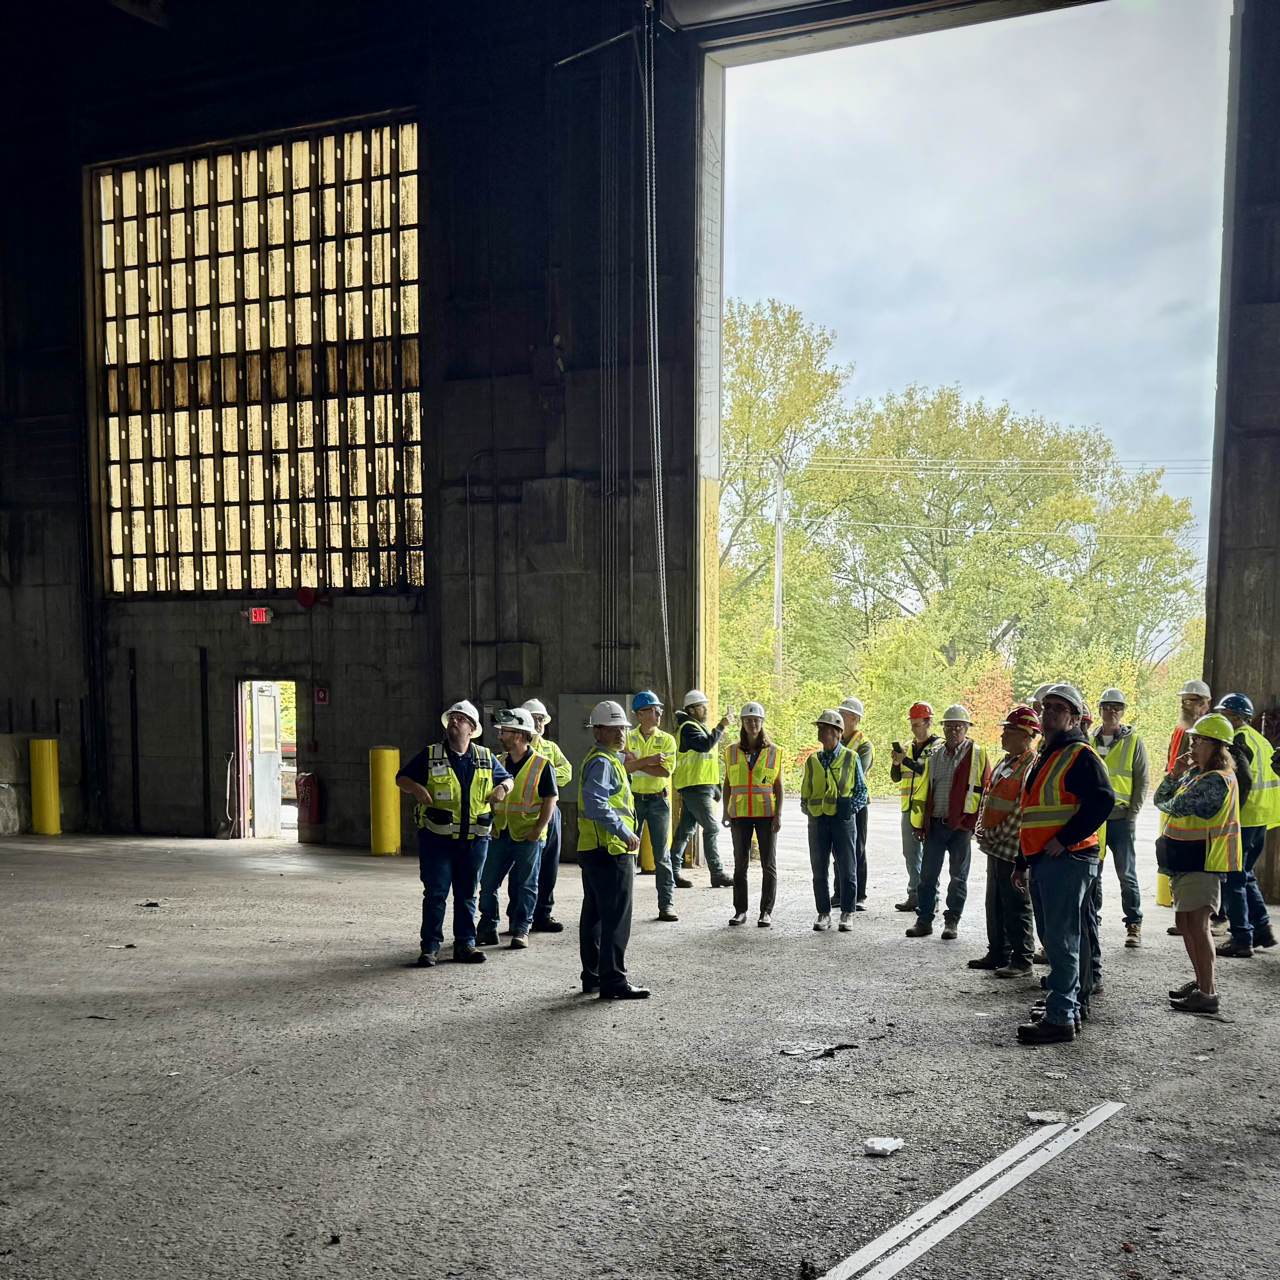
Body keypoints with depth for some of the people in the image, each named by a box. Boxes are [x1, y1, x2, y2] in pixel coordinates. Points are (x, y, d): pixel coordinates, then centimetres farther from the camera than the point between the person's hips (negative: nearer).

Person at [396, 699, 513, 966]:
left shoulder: (486, 758, 10)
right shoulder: (430, 755, 3)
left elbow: (506, 778, 22)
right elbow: (402, 778, 7)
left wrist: (503, 788, -1)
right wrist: (417, 789, -14)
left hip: (474, 839, 3)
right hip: (437, 837, -2)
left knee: (468, 894, 9)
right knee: (435, 892, -1)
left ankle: (465, 944, 17)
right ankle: (431, 947, 6)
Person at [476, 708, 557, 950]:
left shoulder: (542, 765, -6)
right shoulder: (500, 763, 11)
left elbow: (550, 800, -7)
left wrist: (538, 829, -15)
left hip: (527, 836, -5)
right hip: (500, 834, 5)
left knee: (524, 886, 3)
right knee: (488, 883, 6)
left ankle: (521, 930, 13)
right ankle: (487, 929, 17)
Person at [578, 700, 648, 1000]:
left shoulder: (606, 759, 19)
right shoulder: (602, 763, -14)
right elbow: (596, 805, -27)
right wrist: (625, 832, -23)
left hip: (595, 850, 11)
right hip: (611, 851, -11)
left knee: (595, 915, 15)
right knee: (617, 918, -7)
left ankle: (592, 977, 23)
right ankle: (614, 982, -4)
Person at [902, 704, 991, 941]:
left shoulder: (978, 755, 0)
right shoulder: (934, 755, 11)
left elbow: (985, 790, -1)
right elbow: (924, 788, 14)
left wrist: (979, 823, -8)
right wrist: (920, 823, 10)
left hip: (961, 826, -3)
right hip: (935, 824, 3)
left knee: (959, 876, 6)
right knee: (927, 874, 4)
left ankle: (952, 921, 16)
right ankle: (924, 920, 12)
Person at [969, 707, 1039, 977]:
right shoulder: (1004, 762, 15)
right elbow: (988, 797, 19)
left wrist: (997, 835, -16)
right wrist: (981, 829, 6)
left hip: (1013, 846, -10)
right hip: (995, 845, 10)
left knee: (1016, 904, -2)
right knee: (995, 902, 16)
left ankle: (1022, 961, 7)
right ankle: (998, 953, 26)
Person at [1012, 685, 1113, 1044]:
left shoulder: (1080, 755, -9)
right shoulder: (1042, 758, 20)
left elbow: (1103, 800, -22)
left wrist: (1065, 838, -20)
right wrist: (1022, 862, 26)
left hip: (1067, 860, -10)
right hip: (1040, 863, 10)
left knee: (1061, 941, -7)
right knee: (1053, 939, 14)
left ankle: (1060, 1018, -3)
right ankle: (1069, 1008, 23)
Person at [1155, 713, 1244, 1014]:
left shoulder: (1217, 780, -19)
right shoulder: (1196, 773, 12)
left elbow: (1176, 807, -24)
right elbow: (1161, 799, 12)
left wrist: (1169, 802, 0)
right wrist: (1175, 775, -4)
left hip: (1202, 862, -10)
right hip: (1183, 861, 10)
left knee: (1197, 923, -12)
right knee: (1184, 922, 17)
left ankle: (1208, 994, -10)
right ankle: (1201, 982, 30)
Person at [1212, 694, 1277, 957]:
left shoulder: (1237, 741, -14)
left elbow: (1243, 781, -24)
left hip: (1242, 819, -10)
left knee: (1231, 880, -3)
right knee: (1245, 876, 22)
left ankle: (1241, 940, -2)